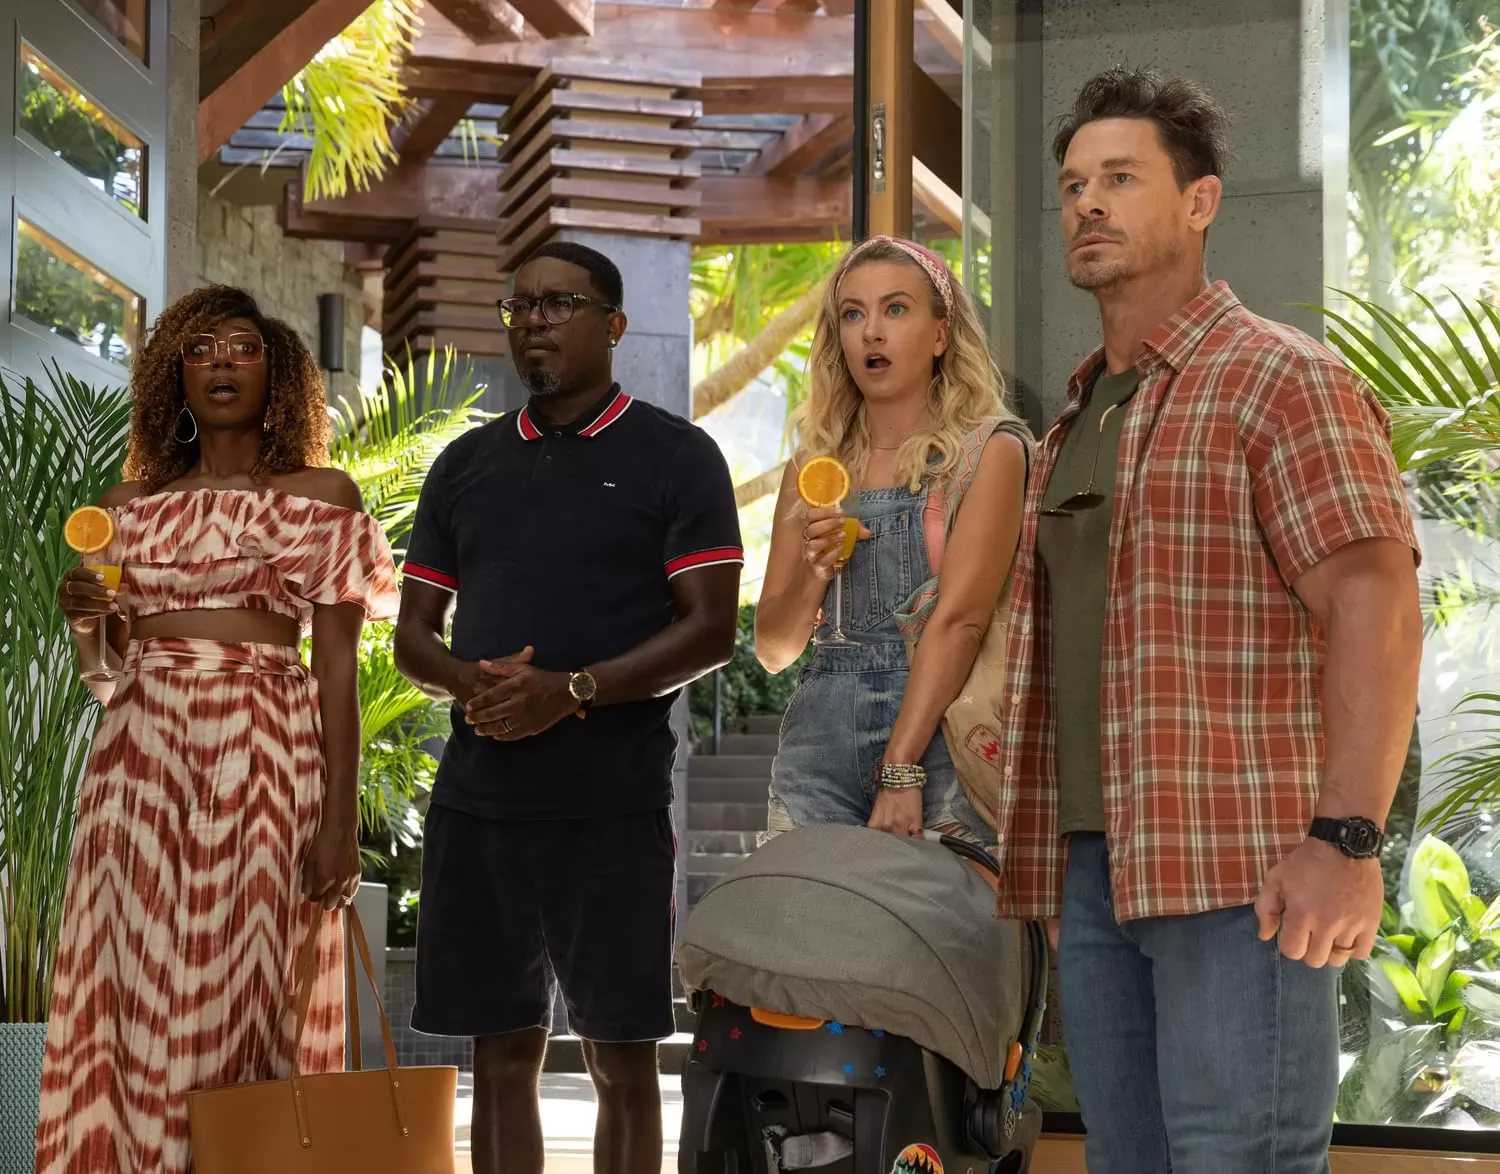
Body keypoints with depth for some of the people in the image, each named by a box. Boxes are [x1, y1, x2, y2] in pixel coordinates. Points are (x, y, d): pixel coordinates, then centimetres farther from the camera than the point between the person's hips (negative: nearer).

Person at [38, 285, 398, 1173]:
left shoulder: (320, 497, 6)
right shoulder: (130, 506, 15)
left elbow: (338, 667, 1)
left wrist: (341, 818, -8)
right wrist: (84, 619, -3)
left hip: (264, 761, -3)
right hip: (141, 760, 3)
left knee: (248, 991, -6)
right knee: (136, 996, 1)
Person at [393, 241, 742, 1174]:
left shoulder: (673, 456, 1)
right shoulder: (466, 464, 14)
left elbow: (711, 630, -7)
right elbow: (414, 633, 15)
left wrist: (571, 692, -18)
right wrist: (470, 681, -8)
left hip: (615, 806, -4)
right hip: (477, 800, 4)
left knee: (622, 1057, 1)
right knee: (503, 1053, 7)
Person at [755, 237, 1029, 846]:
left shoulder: (990, 450, 0)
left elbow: (959, 619, -11)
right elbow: (773, 647, 13)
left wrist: (901, 772, -20)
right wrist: (812, 572, -8)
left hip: (936, 741, -3)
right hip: (818, 742, 4)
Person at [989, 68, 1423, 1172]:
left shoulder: (1277, 379, -5)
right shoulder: (1078, 420, 21)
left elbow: (1377, 603, -15)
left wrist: (1347, 838, -24)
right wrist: (1040, 848, 18)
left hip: (1237, 873, -8)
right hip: (1095, 865, 8)